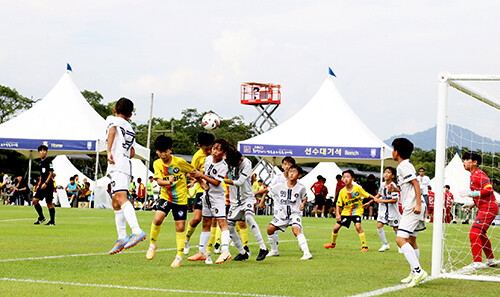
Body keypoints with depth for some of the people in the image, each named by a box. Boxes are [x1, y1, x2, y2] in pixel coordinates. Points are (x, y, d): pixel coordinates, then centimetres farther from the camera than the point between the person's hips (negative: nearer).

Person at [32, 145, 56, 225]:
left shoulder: (48, 161, -8)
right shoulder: (40, 163, 16)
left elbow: (51, 173, -12)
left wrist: (45, 183, -19)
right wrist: (39, 184, 18)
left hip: (48, 185, -8)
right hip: (42, 185, 8)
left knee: (49, 203, -4)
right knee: (35, 200, 0)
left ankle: (52, 221, 4)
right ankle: (41, 217, 11)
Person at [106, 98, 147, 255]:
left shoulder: (112, 119, 7)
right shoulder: (130, 129, 27)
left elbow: (112, 130, -16)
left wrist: (109, 151, -23)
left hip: (117, 165, -8)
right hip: (126, 165, 8)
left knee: (121, 198, -23)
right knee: (116, 203, 14)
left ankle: (137, 231, -39)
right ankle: (122, 238, 15)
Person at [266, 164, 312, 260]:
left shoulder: (301, 188, -9)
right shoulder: (280, 185, -9)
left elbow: (305, 197, 10)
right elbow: (268, 190, 2)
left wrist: (303, 204, -10)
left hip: (295, 213, -4)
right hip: (282, 214, 4)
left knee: (296, 229, -29)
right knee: (270, 228, -2)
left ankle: (307, 253, -34)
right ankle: (274, 250, 20)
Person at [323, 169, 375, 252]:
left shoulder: (357, 188, -13)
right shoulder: (342, 192, -7)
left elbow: (367, 195, -4)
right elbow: (338, 204, 0)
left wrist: (375, 198, -20)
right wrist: (337, 214, -12)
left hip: (357, 211, -3)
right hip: (346, 212, 3)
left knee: (358, 226, -27)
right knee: (336, 227, 3)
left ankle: (364, 246, -19)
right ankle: (333, 243, 33)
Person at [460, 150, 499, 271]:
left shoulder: (479, 174, -13)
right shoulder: (473, 175, 17)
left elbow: (488, 190, -24)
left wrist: (471, 193, -25)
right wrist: (472, 204, 15)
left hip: (488, 208, -11)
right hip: (484, 208, 11)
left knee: (474, 233, -17)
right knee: (480, 234, 22)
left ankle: (477, 262, -17)